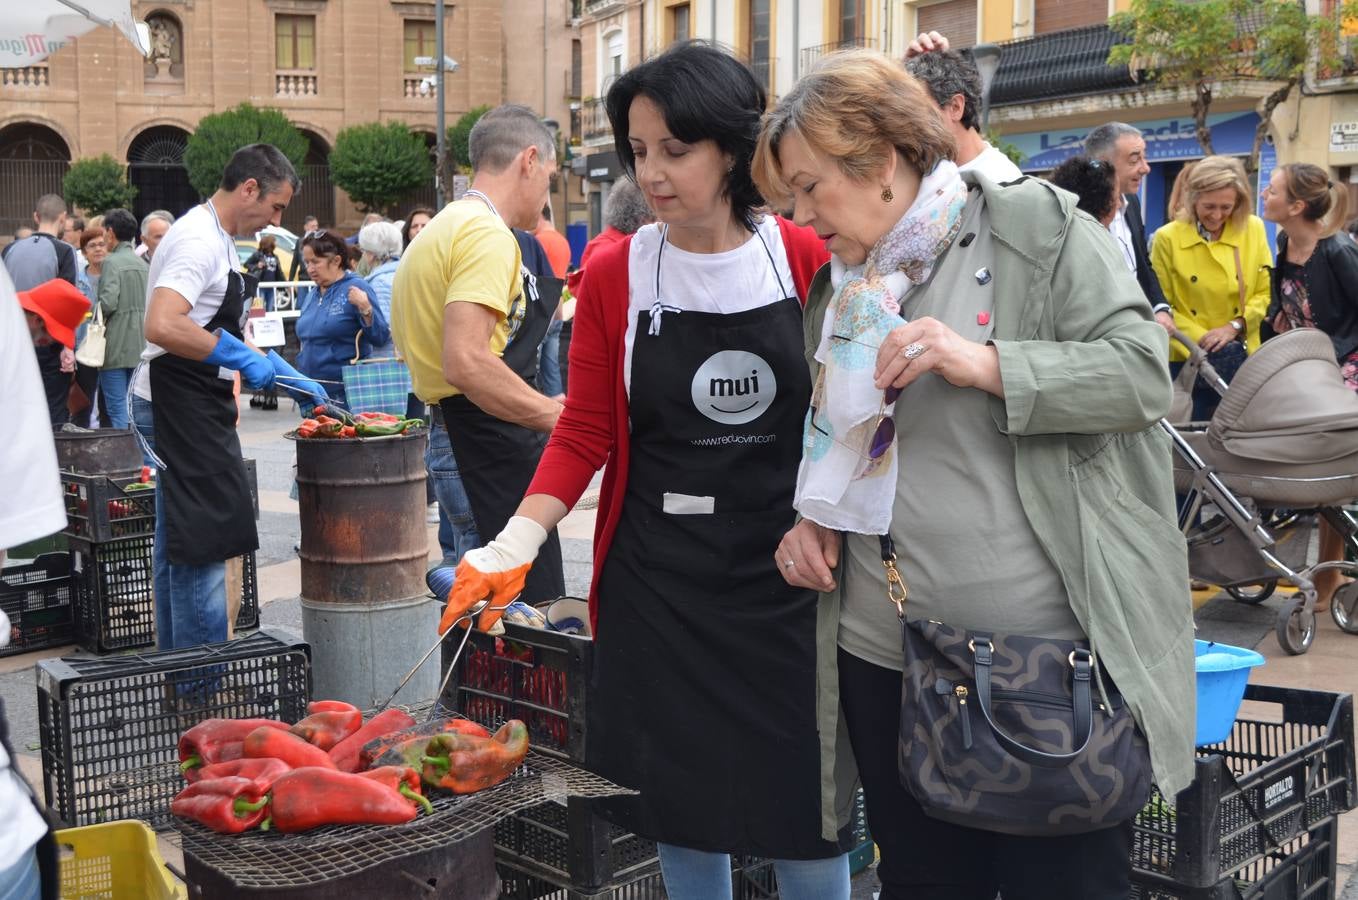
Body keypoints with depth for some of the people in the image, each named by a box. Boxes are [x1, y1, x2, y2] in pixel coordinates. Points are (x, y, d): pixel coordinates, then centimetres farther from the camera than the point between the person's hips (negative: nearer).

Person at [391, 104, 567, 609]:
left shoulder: (443, 229, 19)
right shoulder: (488, 234, -13)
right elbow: (466, 362, -25)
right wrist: (559, 417, -20)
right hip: (494, 447, -10)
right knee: (535, 605, -8)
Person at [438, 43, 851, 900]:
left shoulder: (807, 258, -3)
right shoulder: (614, 275, -1)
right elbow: (584, 434, 0)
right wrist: (516, 543, -12)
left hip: (788, 575, 0)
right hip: (657, 583, 1)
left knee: (806, 810, 7)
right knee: (682, 804, 10)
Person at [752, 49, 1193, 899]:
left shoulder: (1036, 225, -5)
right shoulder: (839, 287, 13)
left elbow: (1144, 373, -11)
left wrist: (987, 365, -22)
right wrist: (815, 516, 5)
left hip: (1052, 663, -5)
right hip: (884, 661, 6)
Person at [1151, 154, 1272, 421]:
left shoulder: (1253, 229, 1)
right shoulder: (1167, 238, -6)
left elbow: (1266, 292, 3)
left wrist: (1234, 326, -12)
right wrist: (1203, 341, -15)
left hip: (1242, 359, 2)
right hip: (1187, 360, -2)